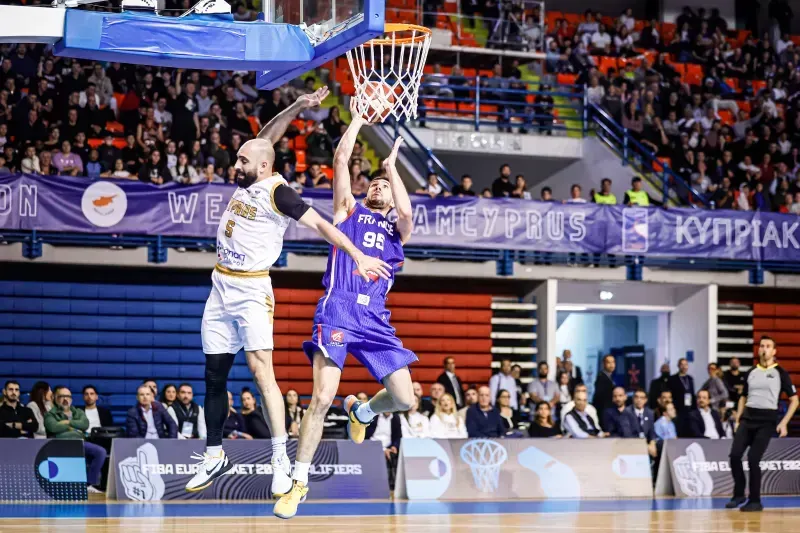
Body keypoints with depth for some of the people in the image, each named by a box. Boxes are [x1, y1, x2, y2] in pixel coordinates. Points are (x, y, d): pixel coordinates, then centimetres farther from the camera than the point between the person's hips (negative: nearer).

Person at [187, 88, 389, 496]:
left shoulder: (276, 191, -12)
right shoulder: (245, 181, 8)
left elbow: (318, 224, -16)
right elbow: (265, 138, 16)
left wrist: (357, 255, -25)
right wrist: (297, 107, 5)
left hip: (252, 291, -8)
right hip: (221, 289, 8)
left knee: (261, 370, -18)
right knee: (214, 377, 10)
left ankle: (281, 461, -18)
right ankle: (214, 458, 20)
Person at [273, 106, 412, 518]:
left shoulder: (397, 229, 21)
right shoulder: (349, 209, 18)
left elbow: (407, 212, -3)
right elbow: (341, 159, 9)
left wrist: (391, 167, 8)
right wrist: (357, 119, 17)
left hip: (375, 318, 3)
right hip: (338, 310, -3)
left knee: (404, 398, -5)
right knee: (322, 398, -17)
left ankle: (360, 411, 30)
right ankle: (298, 483, -8)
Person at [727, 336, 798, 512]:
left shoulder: (780, 373, 0)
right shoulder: (751, 372, 13)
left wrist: (784, 423, -7)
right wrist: (737, 419, 12)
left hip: (767, 420, -4)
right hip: (748, 418, 4)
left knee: (753, 459, -12)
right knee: (735, 455, -9)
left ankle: (755, 501, 0)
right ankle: (739, 494, 6)